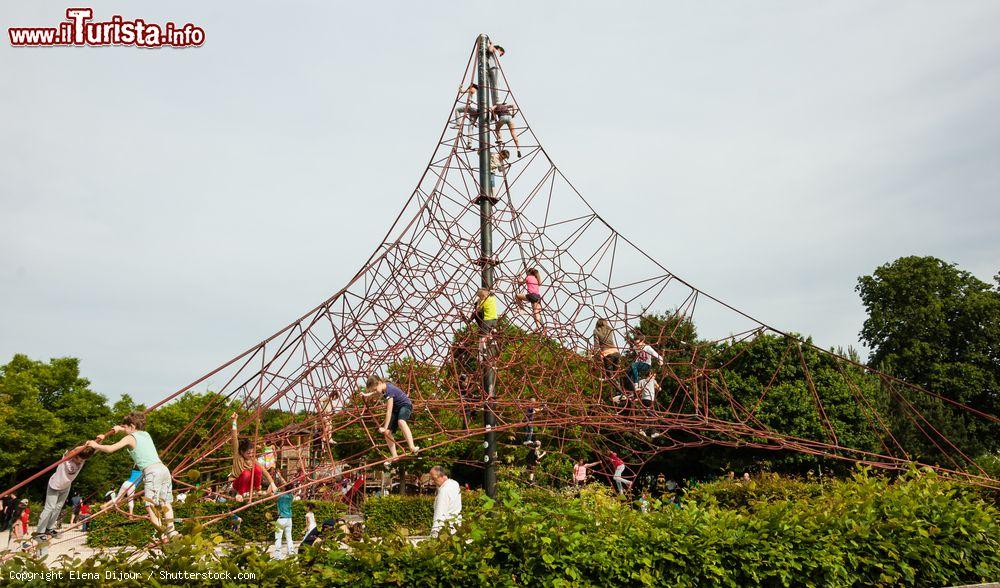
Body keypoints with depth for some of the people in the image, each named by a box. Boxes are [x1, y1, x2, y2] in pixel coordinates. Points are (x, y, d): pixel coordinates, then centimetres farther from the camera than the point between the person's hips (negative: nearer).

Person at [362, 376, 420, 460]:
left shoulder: (389, 391, -30)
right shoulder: (384, 386, -4)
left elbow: (389, 411, -31)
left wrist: (385, 428, -31)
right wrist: (368, 394, 25)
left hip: (405, 405, -9)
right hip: (396, 408, 9)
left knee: (401, 422, -41)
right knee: (387, 432, -5)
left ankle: (412, 448, -50)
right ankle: (395, 456, -3)